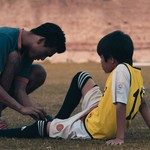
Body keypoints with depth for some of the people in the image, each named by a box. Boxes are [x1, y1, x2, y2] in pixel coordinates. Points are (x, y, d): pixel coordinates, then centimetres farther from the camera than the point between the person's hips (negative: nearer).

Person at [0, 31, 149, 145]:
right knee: (81, 77, 24)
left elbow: (120, 105, -30)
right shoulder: (136, 73, 3)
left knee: (41, 127, 7)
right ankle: (58, 121, 33)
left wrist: (120, 137, -28)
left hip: (93, 129, -9)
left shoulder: (121, 71, -24)